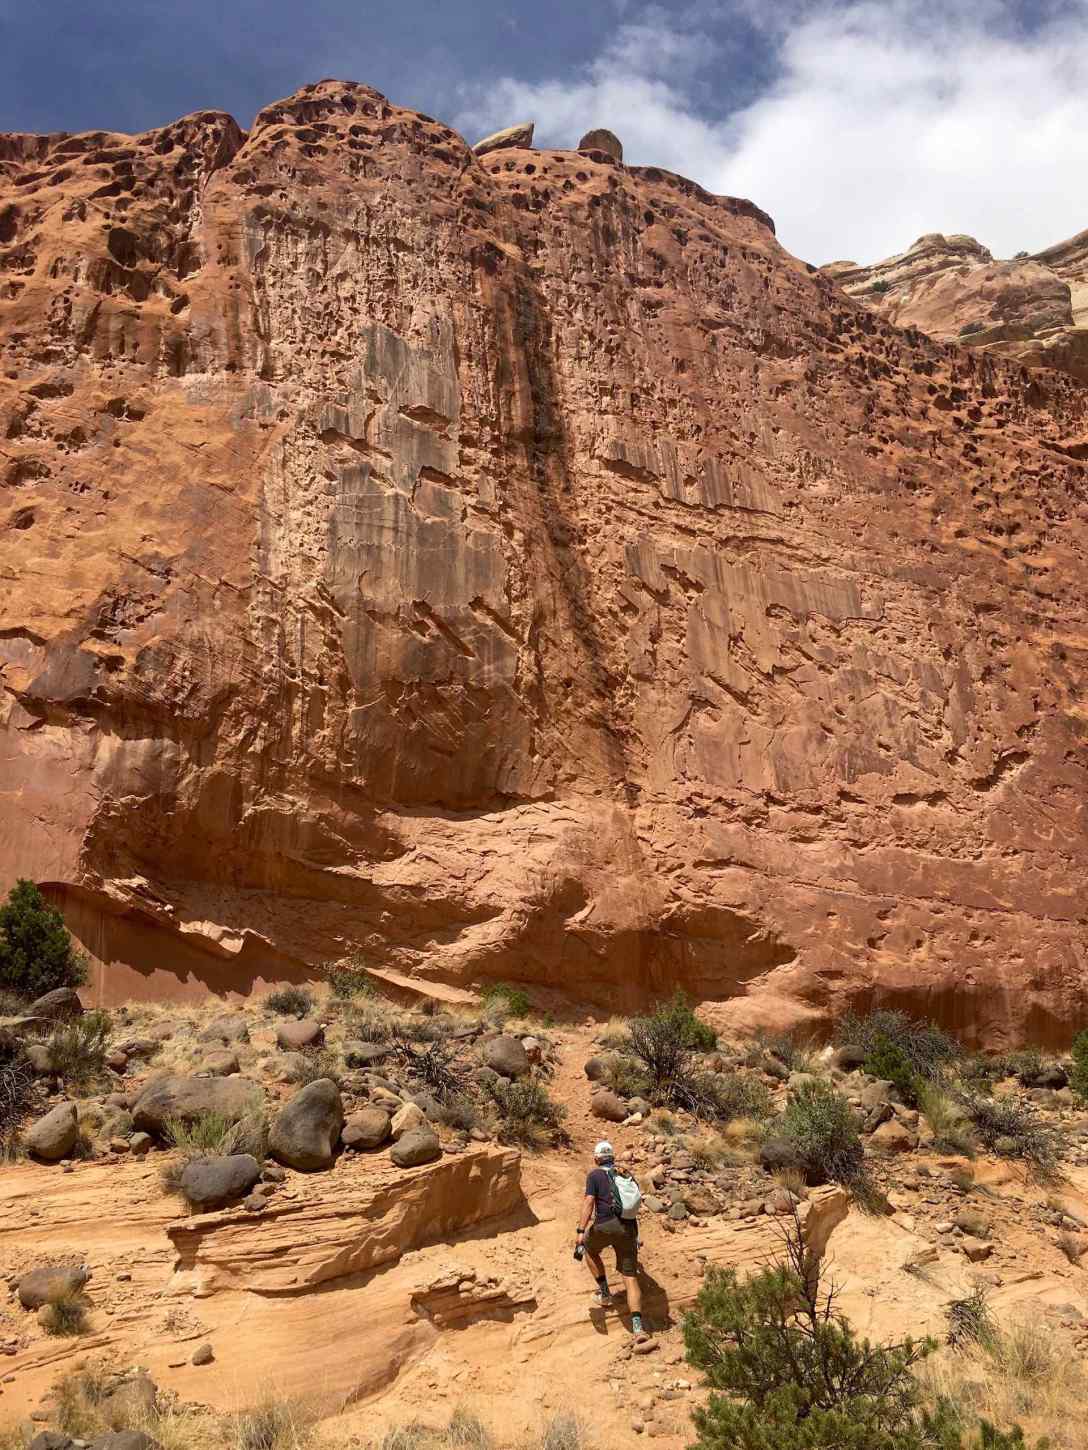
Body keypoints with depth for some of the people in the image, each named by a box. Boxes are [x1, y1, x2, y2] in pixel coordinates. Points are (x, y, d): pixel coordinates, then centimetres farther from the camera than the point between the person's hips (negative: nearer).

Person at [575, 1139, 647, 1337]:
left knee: (590, 1250, 30)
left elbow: (589, 1202, -9)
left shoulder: (594, 1175, 4)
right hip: (628, 1227, 4)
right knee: (630, 1276, 1)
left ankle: (604, 1292, 26)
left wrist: (581, 1231, -13)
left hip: (605, 1226, -4)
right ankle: (638, 1326, -12)